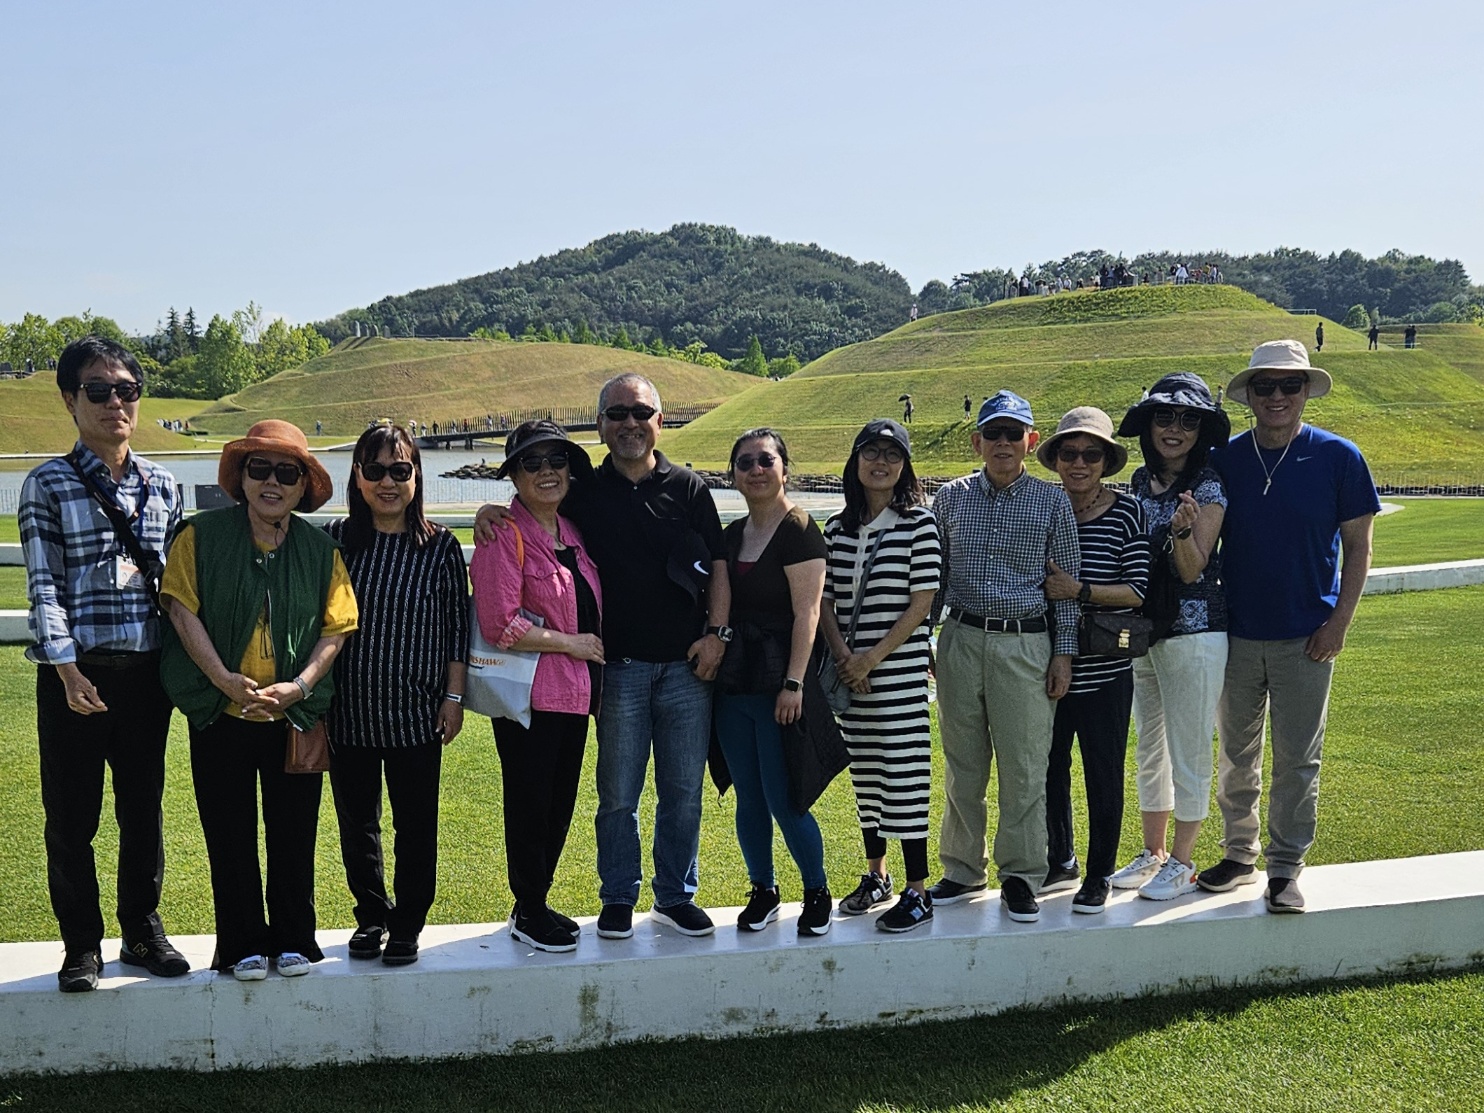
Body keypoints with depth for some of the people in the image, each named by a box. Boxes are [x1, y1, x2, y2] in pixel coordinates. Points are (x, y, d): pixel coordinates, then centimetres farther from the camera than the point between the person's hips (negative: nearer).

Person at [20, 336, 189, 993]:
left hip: (147, 670, 3)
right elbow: (43, 586, -6)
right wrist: (67, 668, -16)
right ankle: (82, 945, 19)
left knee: (144, 808, 11)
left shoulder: (161, 485, 8)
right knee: (72, 815, 5)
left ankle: (142, 932, 26)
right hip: (75, 675, -3)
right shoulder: (48, 485, -2)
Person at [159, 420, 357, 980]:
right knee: (230, 834, 7)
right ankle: (244, 945, 21)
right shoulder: (202, 535, -2)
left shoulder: (319, 548, 3)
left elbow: (336, 626, 0)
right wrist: (225, 680, -19)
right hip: (220, 715, -1)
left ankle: (293, 940, 24)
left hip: (296, 716, 1)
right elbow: (183, 611, -8)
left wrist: (300, 685, -15)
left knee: (294, 834, 8)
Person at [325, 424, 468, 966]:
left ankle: (408, 925, 22)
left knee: (416, 825, 6)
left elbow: (457, 625, 1)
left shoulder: (440, 546, -2)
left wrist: (454, 696, -2)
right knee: (356, 821, 13)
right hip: (348, 711, 2)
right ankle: (371, 915, 31)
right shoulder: (335, 539, 1)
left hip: (416, 712, -1)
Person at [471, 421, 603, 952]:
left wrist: (594, 686, 15)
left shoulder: (572, 533, 12)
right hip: (530, 696, -7)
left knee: (560, 807, 13)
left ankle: (538, 904, 27)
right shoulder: (505, 535, -12)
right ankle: (528, 913, 17)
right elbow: (500, 624, -19)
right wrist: (570, 643, -12)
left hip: (574, 693, 7)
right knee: (530, 806, 2)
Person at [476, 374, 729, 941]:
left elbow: (718, 567, 7)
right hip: (621, 665, -1)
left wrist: (716, 632, -3)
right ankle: (618, 899, 20)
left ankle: (676, 896, 22)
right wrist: (491, 512, -7)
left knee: (683, 789, 8)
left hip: (687, 663, 1)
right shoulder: (585, 493, 5)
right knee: (618, 793, 5)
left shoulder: (689, 488, 6)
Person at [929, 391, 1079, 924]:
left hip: (1026, 645, -2)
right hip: (961, 640, 2)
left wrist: (1064, 652, 0)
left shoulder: (1052, 502, 3)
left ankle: (1020, 875, 13)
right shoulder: (951, 498, 7)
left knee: (1025, 767, 0)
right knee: (962, 764, 10)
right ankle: (962, 870, 22)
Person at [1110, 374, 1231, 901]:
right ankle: (1152, 852, 28)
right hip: (1143, 628, 7)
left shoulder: (1209, 487, -11)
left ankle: (1182, 860, 14)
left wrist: (1183, 528, -32)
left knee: (1189, 750, 2)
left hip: (1193, 630, -7)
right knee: (1149, 747, 16)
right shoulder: (1141, 481, 8)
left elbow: (1192, 569, -15)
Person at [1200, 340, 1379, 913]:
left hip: (1305, 639, -2)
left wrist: (1338, 623, -8)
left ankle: (1285, 870, 13)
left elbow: (1358, 546, -1)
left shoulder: (1338, 457, -4)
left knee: (1297, 759, 2)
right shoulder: (1224, 459, 2)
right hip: (1237, 634, 3)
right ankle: (1239, 856, 26)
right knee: (1237, 755, 12)